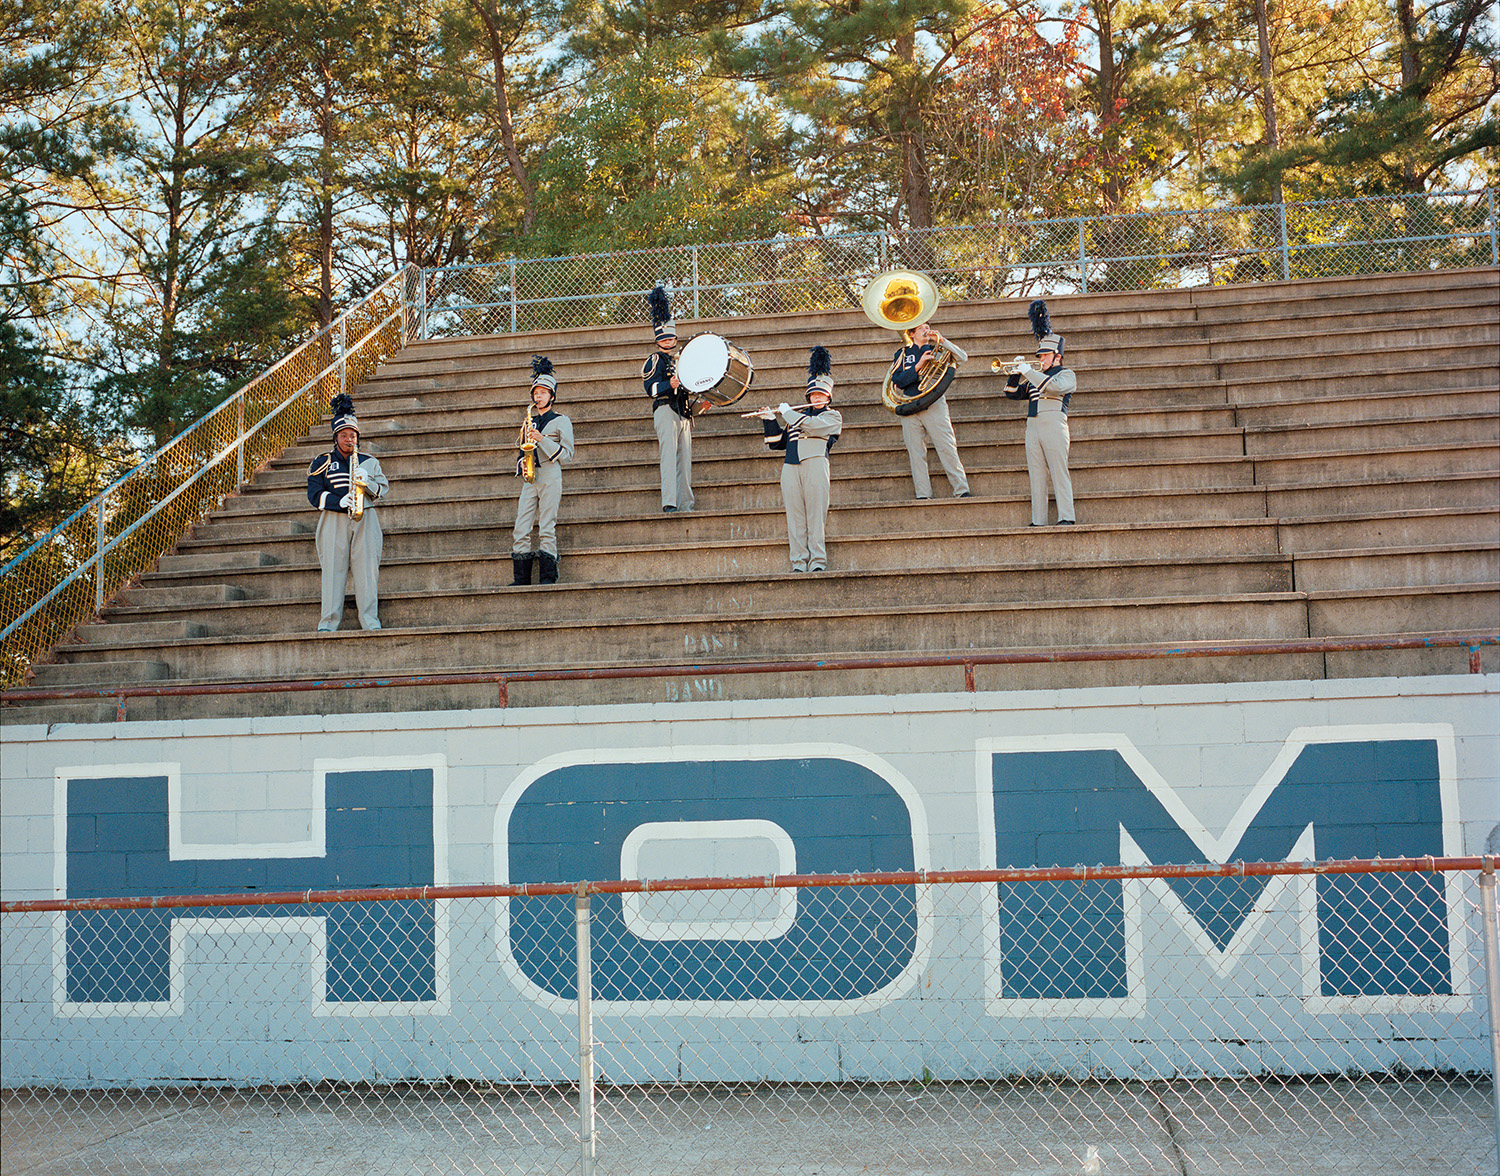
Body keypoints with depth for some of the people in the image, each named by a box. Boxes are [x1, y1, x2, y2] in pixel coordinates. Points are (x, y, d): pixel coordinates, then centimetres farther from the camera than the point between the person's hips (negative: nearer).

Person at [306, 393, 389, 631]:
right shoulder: (322, 463, 13)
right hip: (333, 521, -1)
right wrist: (339, 502, -13)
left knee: (367, 569, -7)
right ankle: (328, 623, -7)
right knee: (333, 569, -8)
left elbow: (383, 489, 12)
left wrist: (367, 482, -9)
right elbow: (314, 494, 4)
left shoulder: (369, 462, 19)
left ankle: (371, 622, -7)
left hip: (365, 521, 1)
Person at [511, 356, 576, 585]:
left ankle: (548, 577, -6)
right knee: (520, 531, -4)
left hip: (551, 479, -5)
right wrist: (521, 462, 6)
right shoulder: (530, 422, 21)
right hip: (530, 480, 5)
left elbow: (567, 455, -3)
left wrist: (542, 439, -12)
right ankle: (522, 578, -2)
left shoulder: (561, 421, 4)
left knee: (547, 530, -10)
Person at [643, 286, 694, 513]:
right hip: (665, 410, -7)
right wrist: (670, 385, -24)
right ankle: (669, 503, -24)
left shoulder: (681, 360, 25)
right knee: (669, 455, -17)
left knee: (685, 459, 4)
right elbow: (650, 388, -9)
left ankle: (685, 504, 5)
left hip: (683, 413, 7)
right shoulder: (654, 360, 3)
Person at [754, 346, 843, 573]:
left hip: (815, 462, -4)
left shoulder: (832, 416, 13)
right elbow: (777, 442, 27)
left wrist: (787, 412, 5)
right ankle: (799, 562, -6)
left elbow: (812, 425, -6)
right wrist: (771, 420, 13)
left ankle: (818, 561, -13)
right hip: (791, 466, 4)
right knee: (794, 514, -4)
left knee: (816, 512, -11)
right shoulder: (798, 416, 29)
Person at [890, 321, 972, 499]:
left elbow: (962, 357, 2)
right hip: (910, 409, 1)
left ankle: (962, 490, -6)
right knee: (916, 452, -2)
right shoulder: (902, 354, 14)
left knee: (947, 448, -8)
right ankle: (923, 495, 1)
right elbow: (897, 381, 0)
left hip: (934, 405, -1)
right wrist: (918, 366, -12)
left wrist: (941, 341, -7)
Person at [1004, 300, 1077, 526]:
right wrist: (1016, 374, 6)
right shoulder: (1035, 377, 28)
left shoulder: (1066, 375, 8)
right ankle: (1038, 521, -2)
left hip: (1054, 424, -6)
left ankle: (1066, 517, -13)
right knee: (1036, 474, 0)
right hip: (1033, 426, 6)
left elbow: (1054, 387, -14)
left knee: (1059, 471, -11)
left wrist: (1029, 372, -11)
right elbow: (1012, 393, 22)